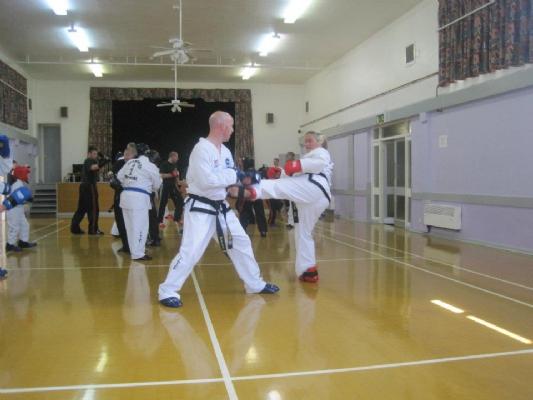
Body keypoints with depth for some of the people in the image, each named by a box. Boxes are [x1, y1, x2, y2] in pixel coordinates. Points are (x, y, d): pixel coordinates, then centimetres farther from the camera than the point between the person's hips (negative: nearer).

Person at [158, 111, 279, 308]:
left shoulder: (225, 151, 9)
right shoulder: (202, 149, -19)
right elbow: (206, 181, -28)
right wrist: (234, 175, -20)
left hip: (221, 207, 9)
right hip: (200, 208, -9)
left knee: (241, 242, 15)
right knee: (191, 250, -15)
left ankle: (255, 284, 30)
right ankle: (168, 291, -1)